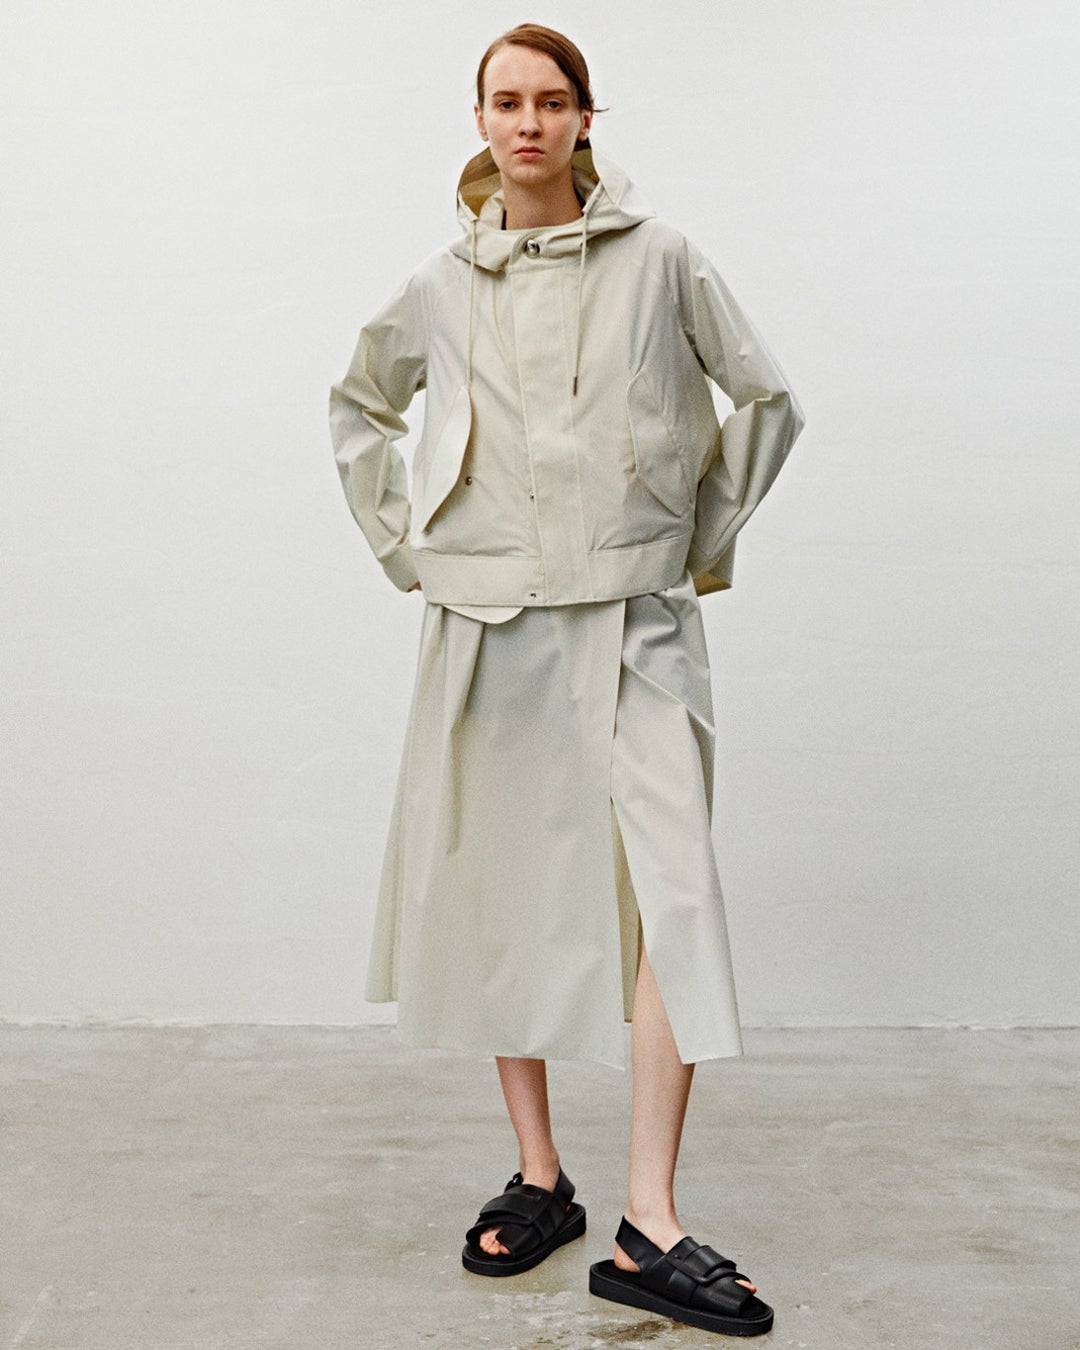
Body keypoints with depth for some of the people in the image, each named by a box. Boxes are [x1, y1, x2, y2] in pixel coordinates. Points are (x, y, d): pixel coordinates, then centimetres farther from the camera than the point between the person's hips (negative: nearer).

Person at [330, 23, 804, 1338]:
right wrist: (402, 541, 14)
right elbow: (359, 406, 25)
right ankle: (537, 1176, 21)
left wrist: (702, 537, 7)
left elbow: (768, 401, 11)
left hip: (632, 616, -2)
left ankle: (650, 1225, -9)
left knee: (669, 890, -14)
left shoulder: (658, 259, 3)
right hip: (486, 623, 3)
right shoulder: (441, 285, 9)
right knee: (498, 892, 6)